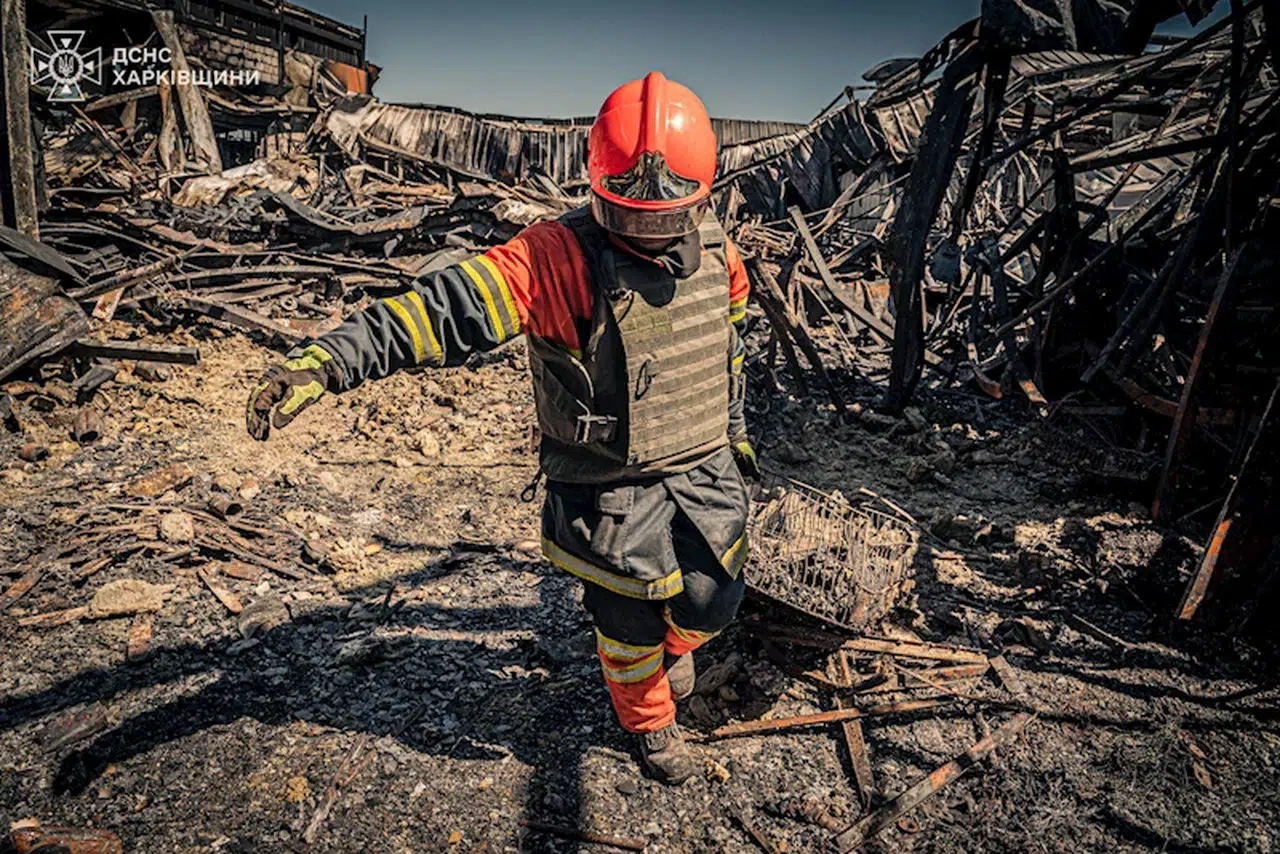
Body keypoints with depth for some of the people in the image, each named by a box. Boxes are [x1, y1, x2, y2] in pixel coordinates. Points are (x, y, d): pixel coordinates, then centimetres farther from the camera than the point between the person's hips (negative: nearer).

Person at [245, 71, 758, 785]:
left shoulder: (716, 250, -2)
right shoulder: (559, 257, -22)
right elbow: (449, 307, -34)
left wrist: (735, 427, 22)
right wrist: (329, 359, -46)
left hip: (706, 468, 5)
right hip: (611, 487, -4)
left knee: (712, 601, 15)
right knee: (630, 625, 12)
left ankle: (678, 640, 54)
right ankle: (650, 724, 45)